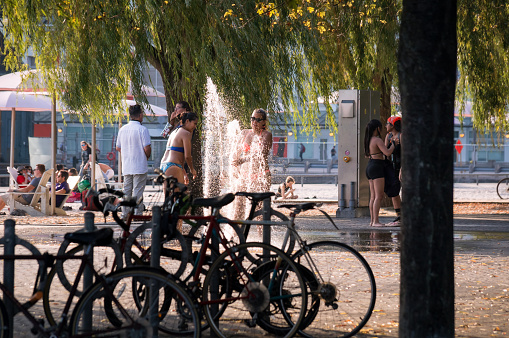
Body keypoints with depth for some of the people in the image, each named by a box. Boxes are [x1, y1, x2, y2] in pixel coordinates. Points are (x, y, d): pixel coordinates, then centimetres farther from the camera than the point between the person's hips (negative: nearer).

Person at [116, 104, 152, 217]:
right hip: (140, 166, -6)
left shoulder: (122, 129, 7)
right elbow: (147, 148, -16)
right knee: (138, 191, -2)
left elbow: (118, 148, 13)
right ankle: (137, 214, -3)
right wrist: (147, 157, 4)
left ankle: (125, 213, 13)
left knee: (127, 190, 11)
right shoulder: (142, 129, -12)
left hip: (127, 166, 6)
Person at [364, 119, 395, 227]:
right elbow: (387, 152, -22)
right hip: (377, 167, -9)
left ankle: (372, 220, 14)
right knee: (379, 196, -10)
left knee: (373, 196, 12)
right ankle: (375, 221, -14)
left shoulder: (368, 140, 12)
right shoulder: (377, 140, -14)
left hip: (370, 167, 9)